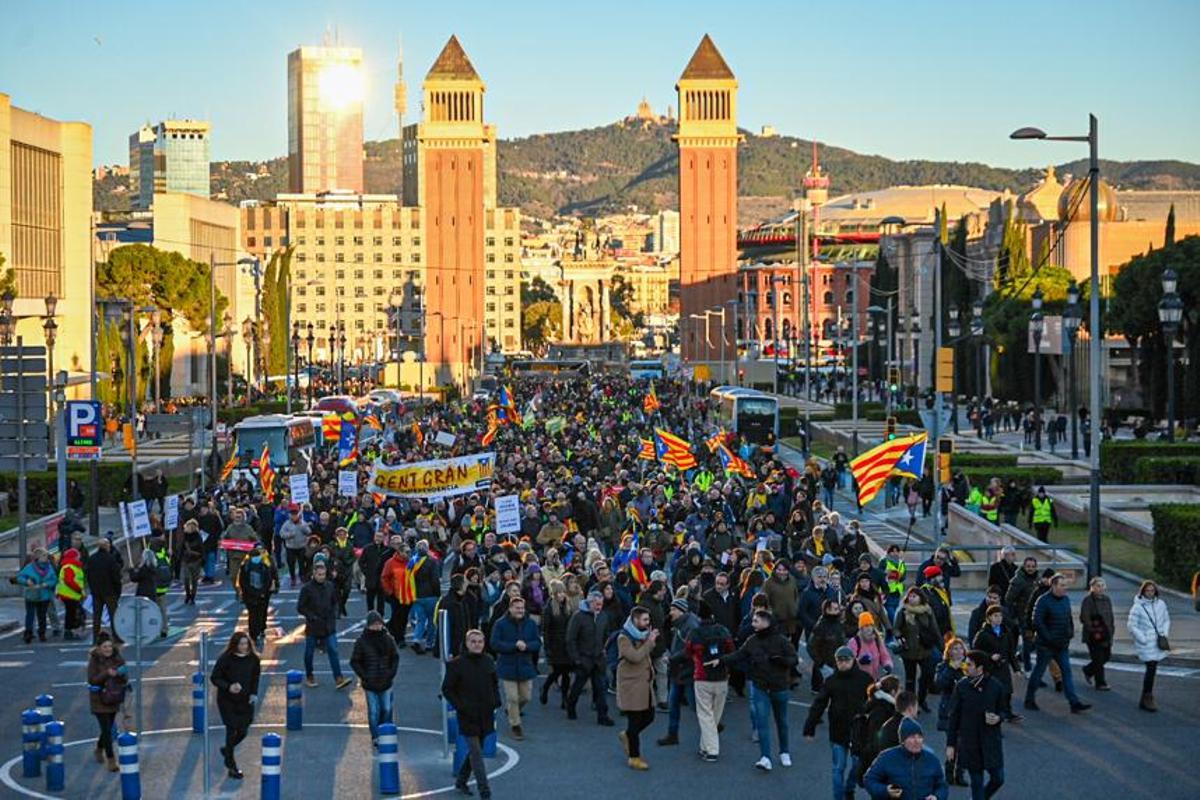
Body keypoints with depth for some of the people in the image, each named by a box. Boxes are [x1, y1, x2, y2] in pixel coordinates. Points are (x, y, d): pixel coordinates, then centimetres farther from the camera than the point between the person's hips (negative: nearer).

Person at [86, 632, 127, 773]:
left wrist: (122, 674, -21)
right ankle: (111, 760, -6)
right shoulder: (94, 660, -11)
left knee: (108, 728, 15)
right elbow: (92, 680, -16)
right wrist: (107, 673, -29)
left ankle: (99, 749, 42)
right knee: (107, 729, -9)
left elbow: (124, 679, 2)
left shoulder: (117, 659, -1)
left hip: (113, 698, 4)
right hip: (99, 699, -4)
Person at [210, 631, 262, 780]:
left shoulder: (253, 659, -5)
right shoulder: (225, 659, -16)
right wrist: (228, 687, -25)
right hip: (227, 701, -4)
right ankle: (232, 767, 11)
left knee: (243, 731, 8)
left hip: (245, 701, 4)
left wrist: (254, 693, -4)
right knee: (232, 730, -3)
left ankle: (227, 750, 40)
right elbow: (214, 678, -10)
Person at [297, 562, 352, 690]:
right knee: (309, 653, 10)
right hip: (312, 626, -2)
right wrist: (312, 617, -14)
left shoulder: (330, 586, 3)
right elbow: (300, 608, -6)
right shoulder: (307, 588, -9)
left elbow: (335, 603, 17)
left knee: (333, 651, -4)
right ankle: (309, 677, 27)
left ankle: (338, 679, -6)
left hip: (329, 627, 3)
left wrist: (334, 615, 2)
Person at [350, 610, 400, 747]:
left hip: (386, 683, 3)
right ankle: (375, 737, 7)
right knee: (373, 711, -1)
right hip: (370, 684, -3)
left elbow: (395, 657, 9)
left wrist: (391, 673, -3)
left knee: (386, 709, 11)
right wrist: (363, 676, -10)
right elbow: (354, 661, -3)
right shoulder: (362, 641, -9)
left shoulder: (388, 639, -2)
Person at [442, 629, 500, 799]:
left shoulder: (488, 661, 5)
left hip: (485, 715, 5)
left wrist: (496, 701, 4)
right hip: (467, 716, -5)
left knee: (475, 750, 16)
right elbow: (447, 689, -5)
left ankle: (461, 781, 35)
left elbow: (495, 683, 20)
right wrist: (460, 706, -15)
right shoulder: (457, 664, -9)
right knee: (476, 752, -7)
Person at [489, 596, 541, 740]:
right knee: (512, 698, -3)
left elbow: (538, 643, 0)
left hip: (526, 666, 4)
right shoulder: (500, 624, -9)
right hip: (508, 667, -4)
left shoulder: (531, 624, 2)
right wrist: (515, 646, -21)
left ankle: (510, 710, 40)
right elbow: (495, 644, -14)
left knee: (526, 696, 10)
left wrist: (526, 646, -21)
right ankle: (515, 726, 12)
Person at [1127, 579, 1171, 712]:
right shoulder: (1137, 607, -10)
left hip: (1158, 643, 5)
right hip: (1146, 644, -5)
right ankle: (1147, 699, -3)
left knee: (1152, 669, 12)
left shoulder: (1160, 604, 3)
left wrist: (1164, 634, -1)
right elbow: (1132, 626, -10)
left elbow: (1166, 620, 13)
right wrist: (1143, 640, -12)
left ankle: (1147, 697, 24)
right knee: (1151, 669, -11)